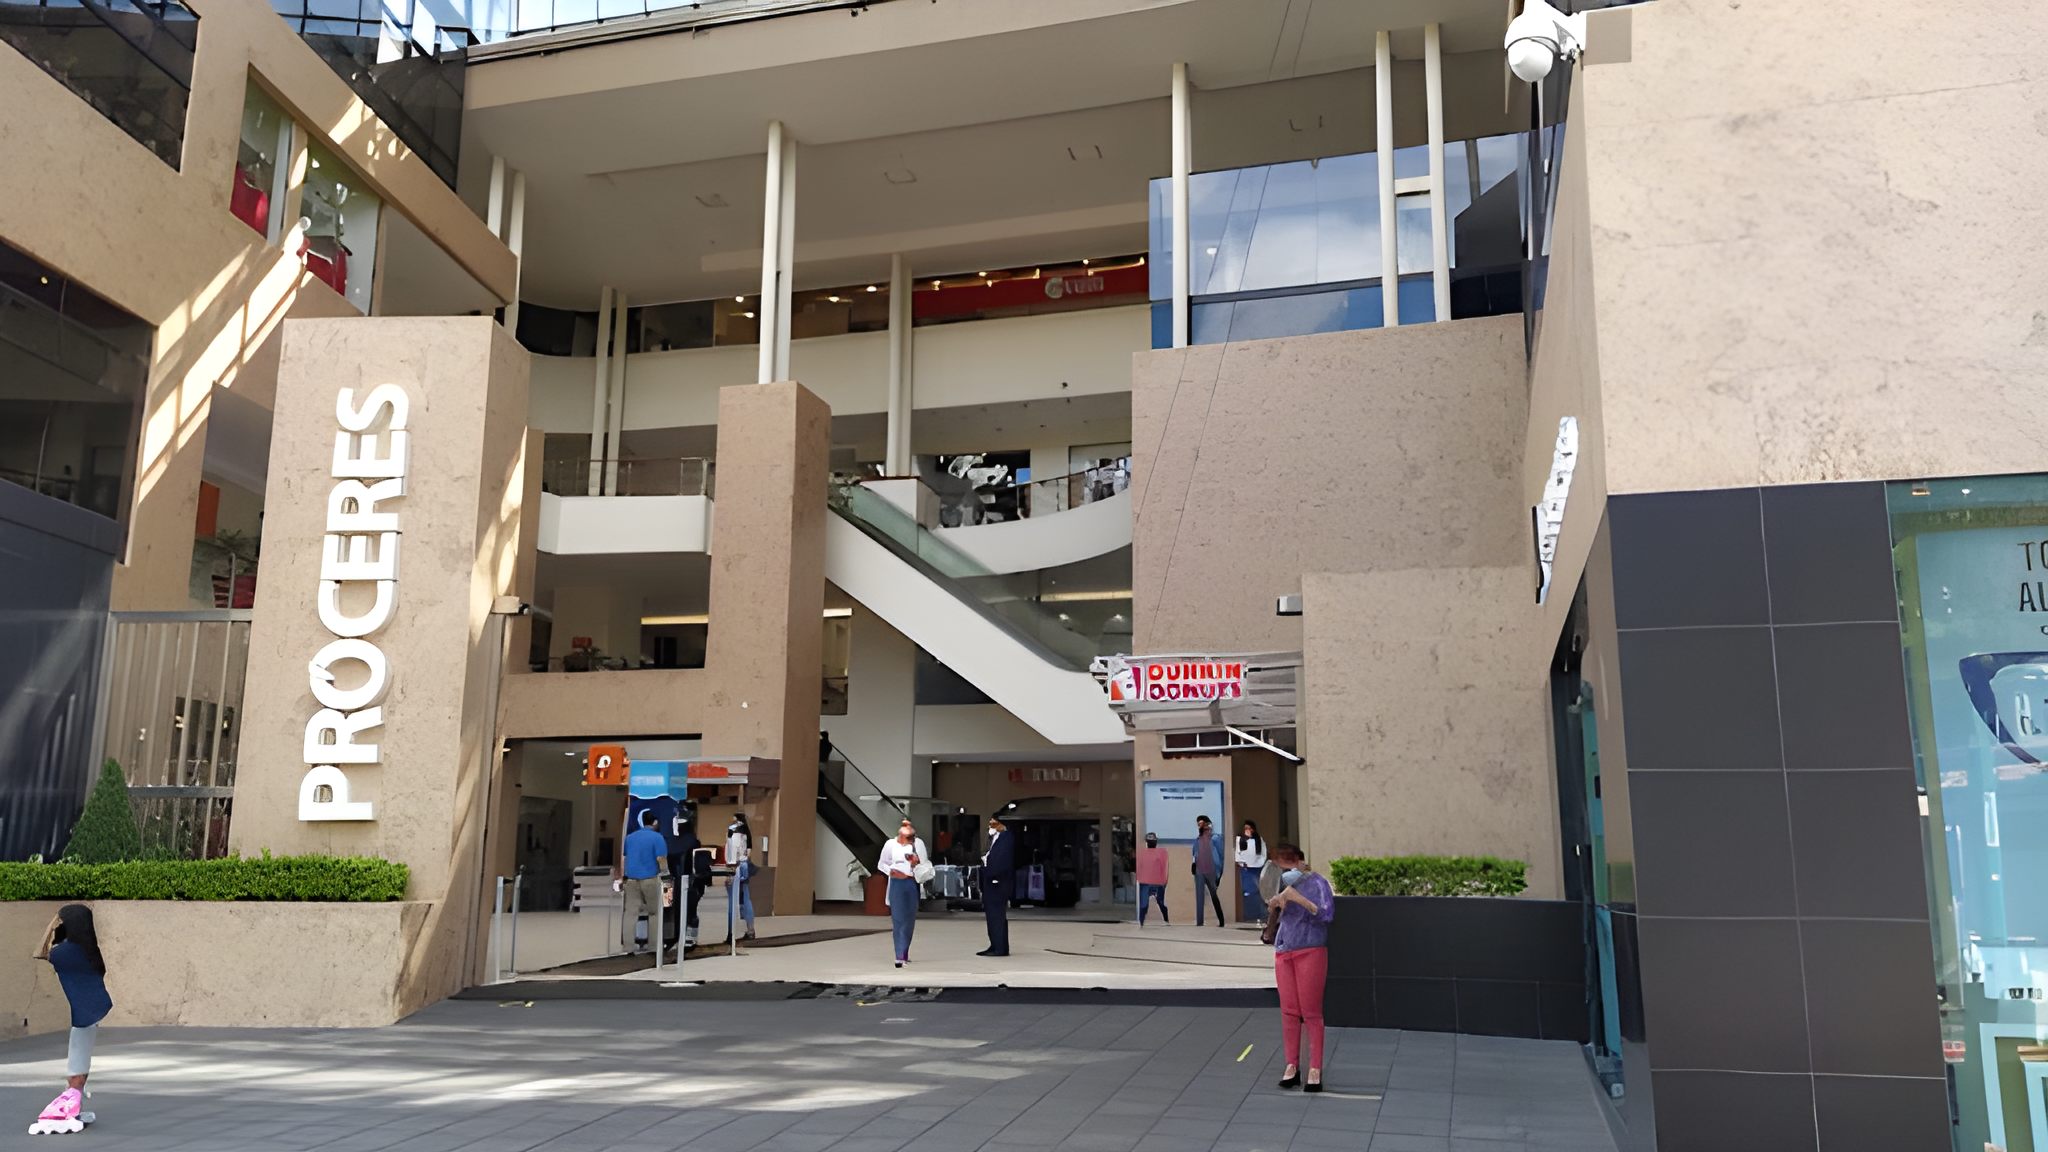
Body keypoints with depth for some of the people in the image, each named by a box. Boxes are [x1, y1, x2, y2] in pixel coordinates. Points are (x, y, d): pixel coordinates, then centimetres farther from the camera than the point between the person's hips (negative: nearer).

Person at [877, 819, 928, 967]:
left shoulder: (918, 843, 6)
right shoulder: (891, 844, 6)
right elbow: (881, 864, 11)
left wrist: (917, 862, -13)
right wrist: (892, 872, -6)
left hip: (913, 884, 1)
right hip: (897, 884, -1)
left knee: (909, 920, 5)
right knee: (899, 920, -7)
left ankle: (904, 954, 16)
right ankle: (900, 956, -10)